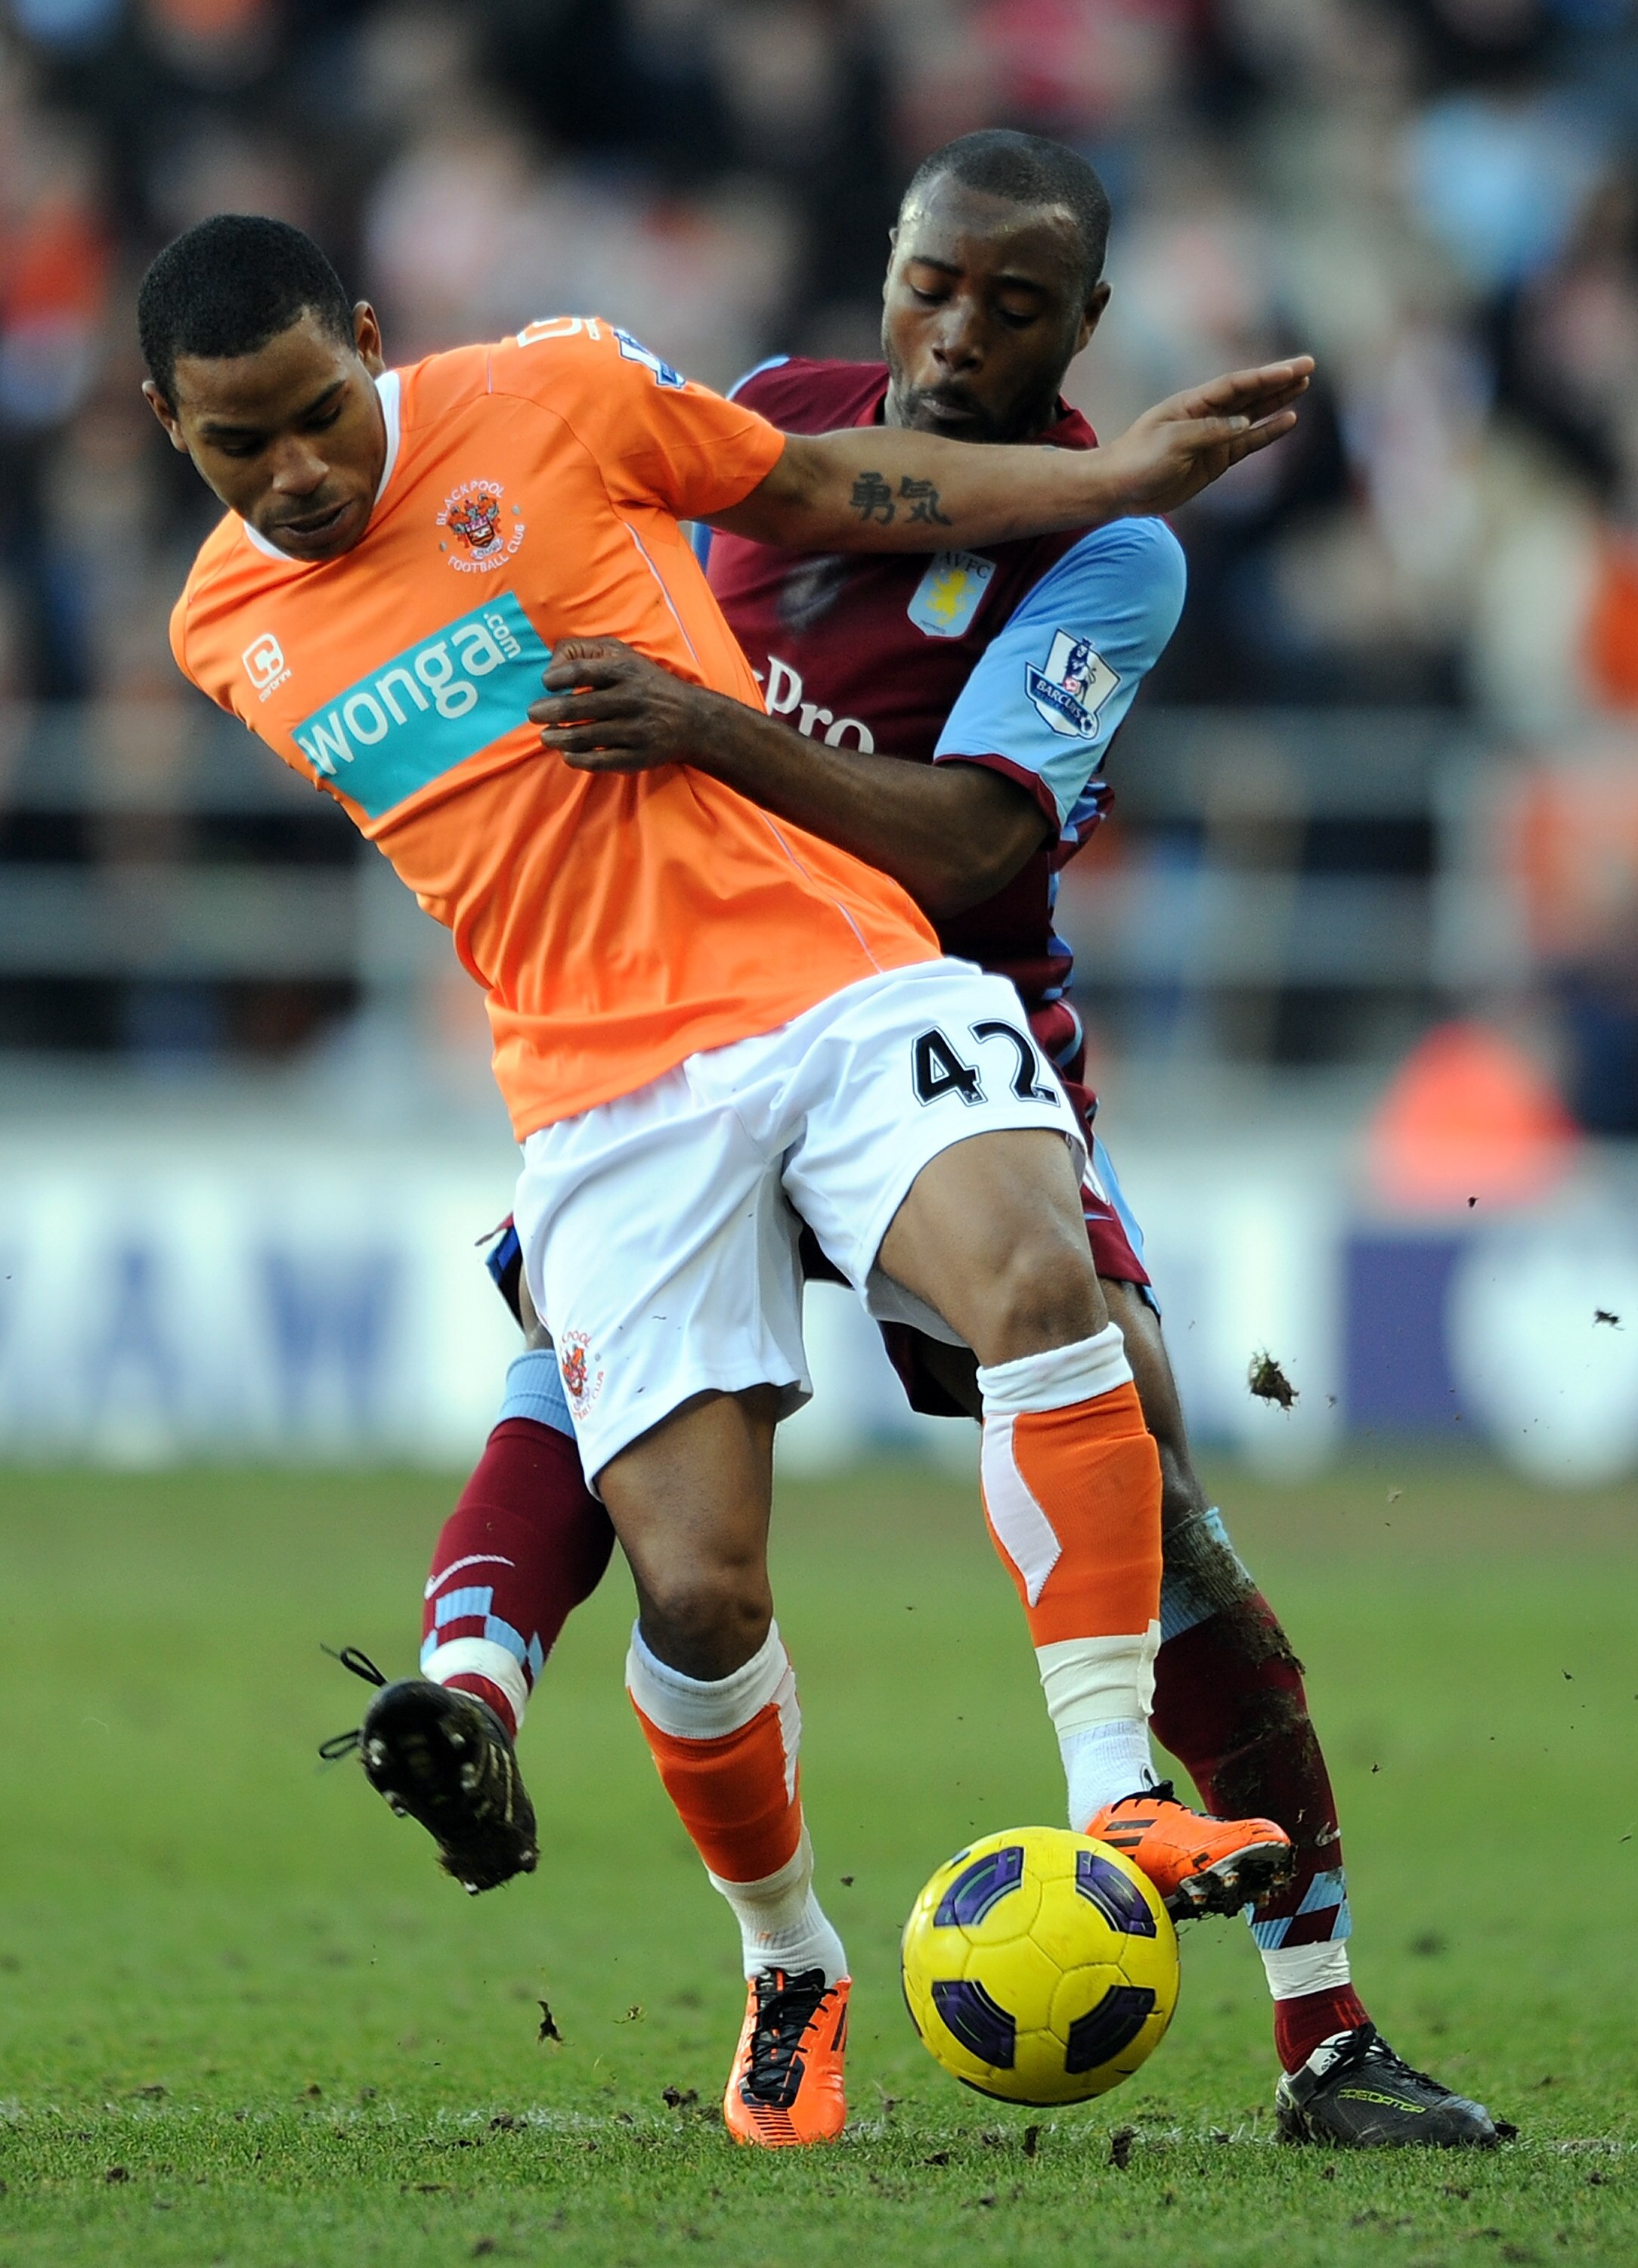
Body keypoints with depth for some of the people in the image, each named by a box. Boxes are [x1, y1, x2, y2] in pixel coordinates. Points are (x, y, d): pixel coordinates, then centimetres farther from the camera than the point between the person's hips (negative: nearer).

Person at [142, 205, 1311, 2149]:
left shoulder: (554, 400, 1)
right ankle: (789, 1968, 17)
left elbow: (829, 492, 14)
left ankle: (1117, 1804, -26)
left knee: (1035, 1281, -32)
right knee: (697, 1595, -11)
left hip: (838, 972, -1)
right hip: (605, 1093, 1)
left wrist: (1125, 474, 10)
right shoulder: (222, 633, 10)